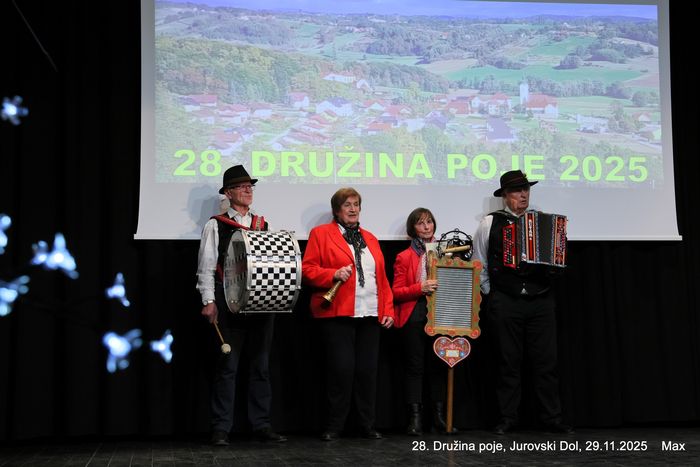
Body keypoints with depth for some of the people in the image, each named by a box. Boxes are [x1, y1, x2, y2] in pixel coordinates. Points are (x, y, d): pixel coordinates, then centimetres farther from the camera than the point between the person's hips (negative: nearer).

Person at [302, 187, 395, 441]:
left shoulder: (370, 239, 21)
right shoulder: (321, 234, 5)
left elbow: (382, 278, 18)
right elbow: (307, 269, -2)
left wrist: (388, 310, 10)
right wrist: (334, 274, -17)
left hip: (370, 315, 5)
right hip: (337, 315, -4)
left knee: (367, 371, 5)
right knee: (341, 370, -6)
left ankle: (367, 425, 15)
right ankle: (333, 427, 7)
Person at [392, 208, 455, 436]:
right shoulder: (405, 257, 3)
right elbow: (396, 292, -1)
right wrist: (420, 288, -16)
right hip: (414, 317, -3)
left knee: (439, 365, 5)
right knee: (414, 366, -1)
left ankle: (439, 416, 13)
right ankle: (415, 417, 3)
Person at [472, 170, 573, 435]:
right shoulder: (490, 223, 4)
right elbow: (479, 264, 9)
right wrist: (490, 295, 6)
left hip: (541, 301, 2)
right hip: (505, 302, -2)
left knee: (546, 361, 1)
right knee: (508, 362, 4)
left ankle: (552, 418, 8)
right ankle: (507, 419, 12)